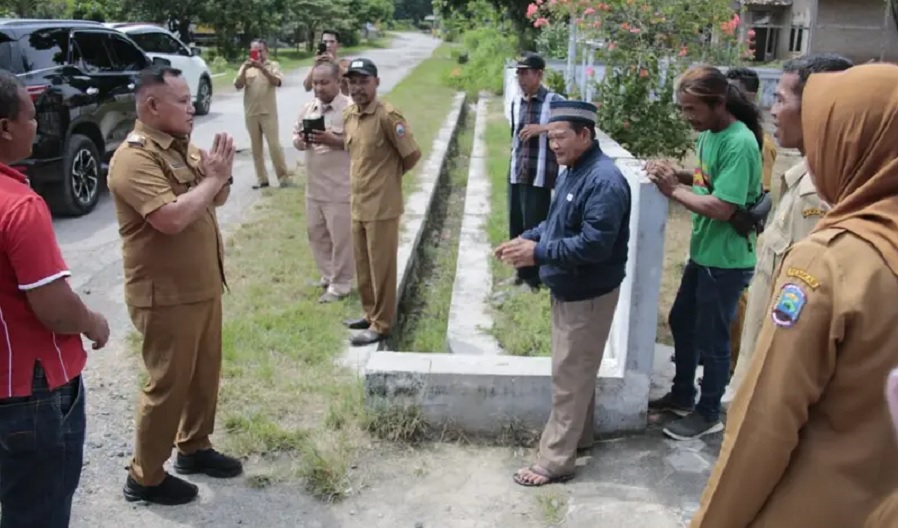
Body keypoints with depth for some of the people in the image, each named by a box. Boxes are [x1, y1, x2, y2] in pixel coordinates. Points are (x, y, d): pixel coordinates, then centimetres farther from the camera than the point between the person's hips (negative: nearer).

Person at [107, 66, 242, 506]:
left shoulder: (182, 147, 8)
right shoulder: (133, 159, -20)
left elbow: (216, 200, 15)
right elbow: (172, 218, -31)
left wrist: (219, 174, -7)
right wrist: (213, 177, -20)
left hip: (203, 285, 9)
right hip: (166, 295, -9)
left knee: (205, 373, 19)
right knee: (168, 384, 2)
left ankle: (194, 448, 38)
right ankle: (145, 477, 18)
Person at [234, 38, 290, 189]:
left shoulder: (273, 65, 3)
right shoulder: (245, 67, 9)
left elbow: (277, 82, -16)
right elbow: (238, 85, -4)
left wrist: (262, 68, -26)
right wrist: (245, 69, -18)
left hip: (268, 112, -3)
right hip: (251, 113, 3)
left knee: (274, 145, -6)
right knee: (256, 147, 5)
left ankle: (284, 177, 0)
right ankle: (262, 179, 11)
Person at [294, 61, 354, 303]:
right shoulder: (308, 109, 9)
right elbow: (296, 135, 15)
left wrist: (333, 140, -26)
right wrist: (299, 141, -8)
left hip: (340, 188, -7)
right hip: (314, 186, 7)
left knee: (341, 238, 2)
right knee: (317, 234, 17)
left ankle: (340, 285, 14)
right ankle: (328, 276, 33)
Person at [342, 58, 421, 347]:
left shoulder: (388, 116, -18)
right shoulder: (348, 114, 6)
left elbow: (412, 154, -14)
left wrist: (390, 175, 1)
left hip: (381, 206, -8)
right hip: (357, 204, 8)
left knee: (381, 267, 3)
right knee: (362, 265, 18)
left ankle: (381, 325, 14)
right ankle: (370, 314, 33)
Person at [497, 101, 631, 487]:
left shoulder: (604, 181, -25)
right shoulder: (573, 171, 7)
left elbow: (594, 245, -30)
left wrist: (538, 253, -27)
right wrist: (525, 239, 1)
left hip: (588, 296, -10)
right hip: (567, 290, 10)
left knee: (569, 377, -1)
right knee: (576, 371, 21)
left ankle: (555, 460, 9)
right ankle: (579, 435, 37)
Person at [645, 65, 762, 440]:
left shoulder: (740, 143, -24)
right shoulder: (709, 134, 4)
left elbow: (722, 208, -28)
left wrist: (673, 190, -19)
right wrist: (675, 174, -2)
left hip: (726, 261, -9)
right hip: (702, 252, 9)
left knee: (711, 338, 6)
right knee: (681, 322, 20)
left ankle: (708, 414, 24)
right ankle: (682, 395, 39)